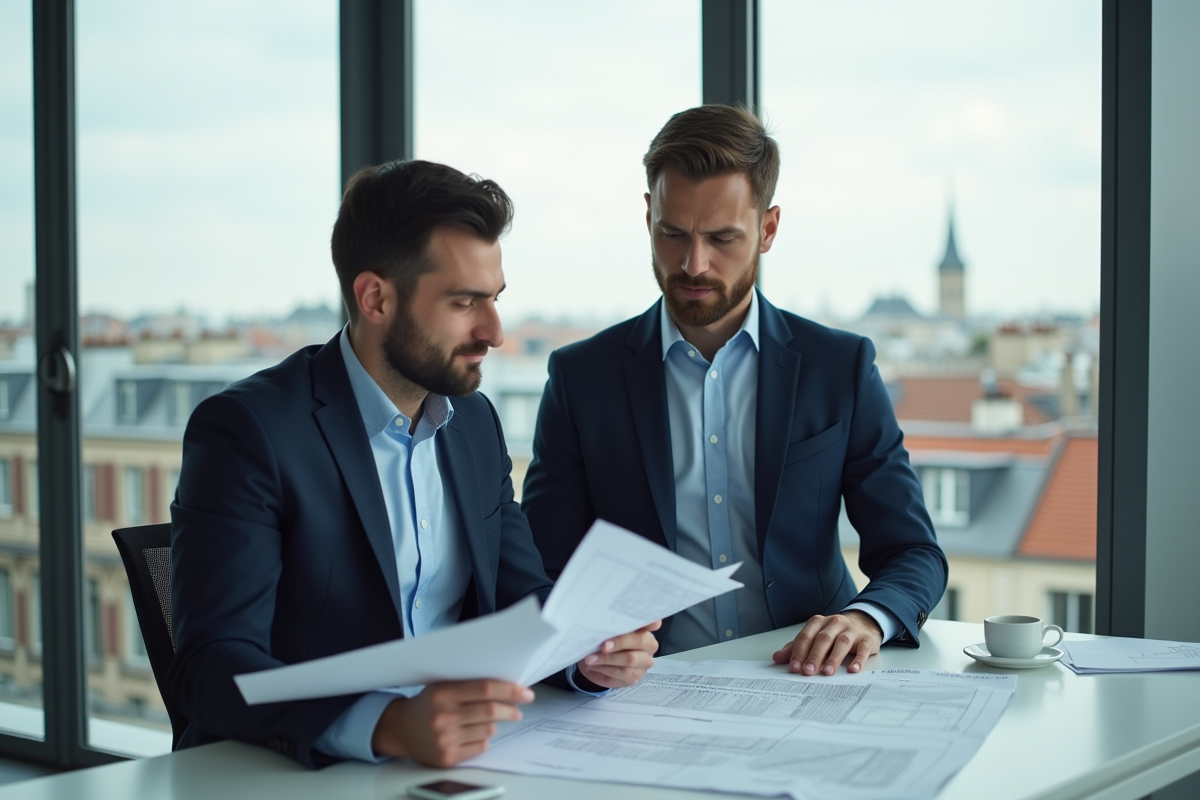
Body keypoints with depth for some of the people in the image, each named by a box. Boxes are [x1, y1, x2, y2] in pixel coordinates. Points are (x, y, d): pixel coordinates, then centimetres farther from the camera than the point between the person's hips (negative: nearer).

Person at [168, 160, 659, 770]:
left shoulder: (474, 421, 10)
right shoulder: (246, 429, -13)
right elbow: (213, 667, -20)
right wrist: (393, 725, -35)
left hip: (459, 759, 5)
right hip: (301, 773, -5)